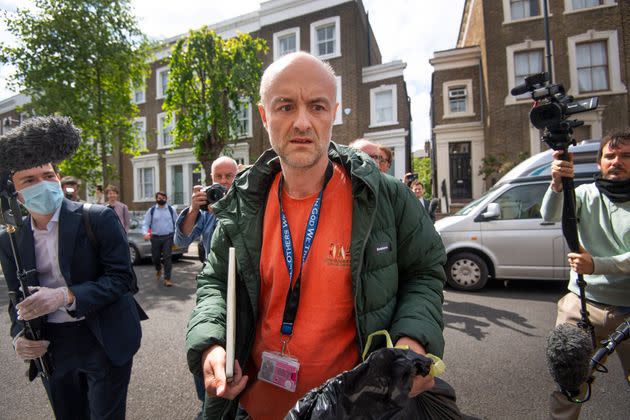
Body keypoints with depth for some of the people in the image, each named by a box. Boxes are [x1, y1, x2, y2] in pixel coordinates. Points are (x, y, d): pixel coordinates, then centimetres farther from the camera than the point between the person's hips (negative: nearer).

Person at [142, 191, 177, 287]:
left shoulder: (171, 210, 5)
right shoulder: (151, 210, 2)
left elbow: (176, 222, 12)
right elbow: (145, 223, -1)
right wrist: (145, 233, -20)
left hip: (168, 237, -1)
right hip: (155, 237, 1)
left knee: (167, 257, -8)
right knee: (155, 257, 12)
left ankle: (167, 278, 1)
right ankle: (158, 270, 45)